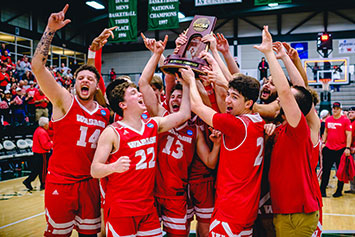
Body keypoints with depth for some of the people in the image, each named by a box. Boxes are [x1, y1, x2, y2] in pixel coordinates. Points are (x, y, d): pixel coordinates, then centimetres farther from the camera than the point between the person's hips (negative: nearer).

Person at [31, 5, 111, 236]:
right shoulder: (65, 101, -6)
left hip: (90, 184, 4)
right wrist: (50, 30, -23)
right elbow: (37, 65, -18)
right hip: (60, 184, -4)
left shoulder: (105, 113, 7)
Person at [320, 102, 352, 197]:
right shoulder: (328, 120, 8)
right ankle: (322, 189, 9)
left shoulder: (345, 120, -5)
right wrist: (323, 142, 10)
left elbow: (349, 135, -7)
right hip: (328, 148, 4)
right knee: (325, 169, 4)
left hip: (341, 149, -4)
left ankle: (339, 191, 16)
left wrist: (347, 148, -14)